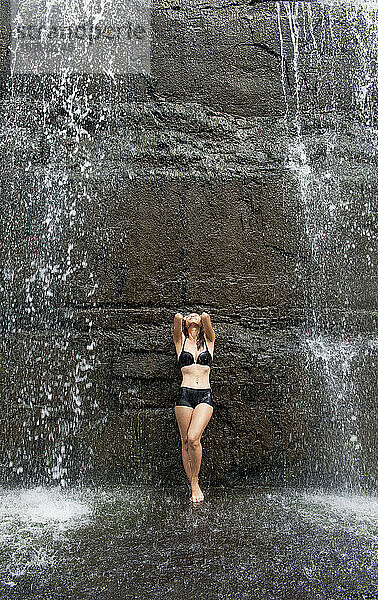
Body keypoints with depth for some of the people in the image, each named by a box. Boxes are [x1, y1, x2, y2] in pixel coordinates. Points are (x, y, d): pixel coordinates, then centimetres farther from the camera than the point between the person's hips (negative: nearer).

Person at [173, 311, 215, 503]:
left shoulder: (208, 341, 13)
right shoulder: (181, 341, 12)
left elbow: (206, 317, -3)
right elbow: (177, 318, -3)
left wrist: (203, 317, 20)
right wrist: (180, 318, 19)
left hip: (205, 395, -1)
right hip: (185, 394, 1)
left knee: (193, 438, -17)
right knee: (185, 441, 2)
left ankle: (195, 481, 1)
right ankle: (192, 486, 14)